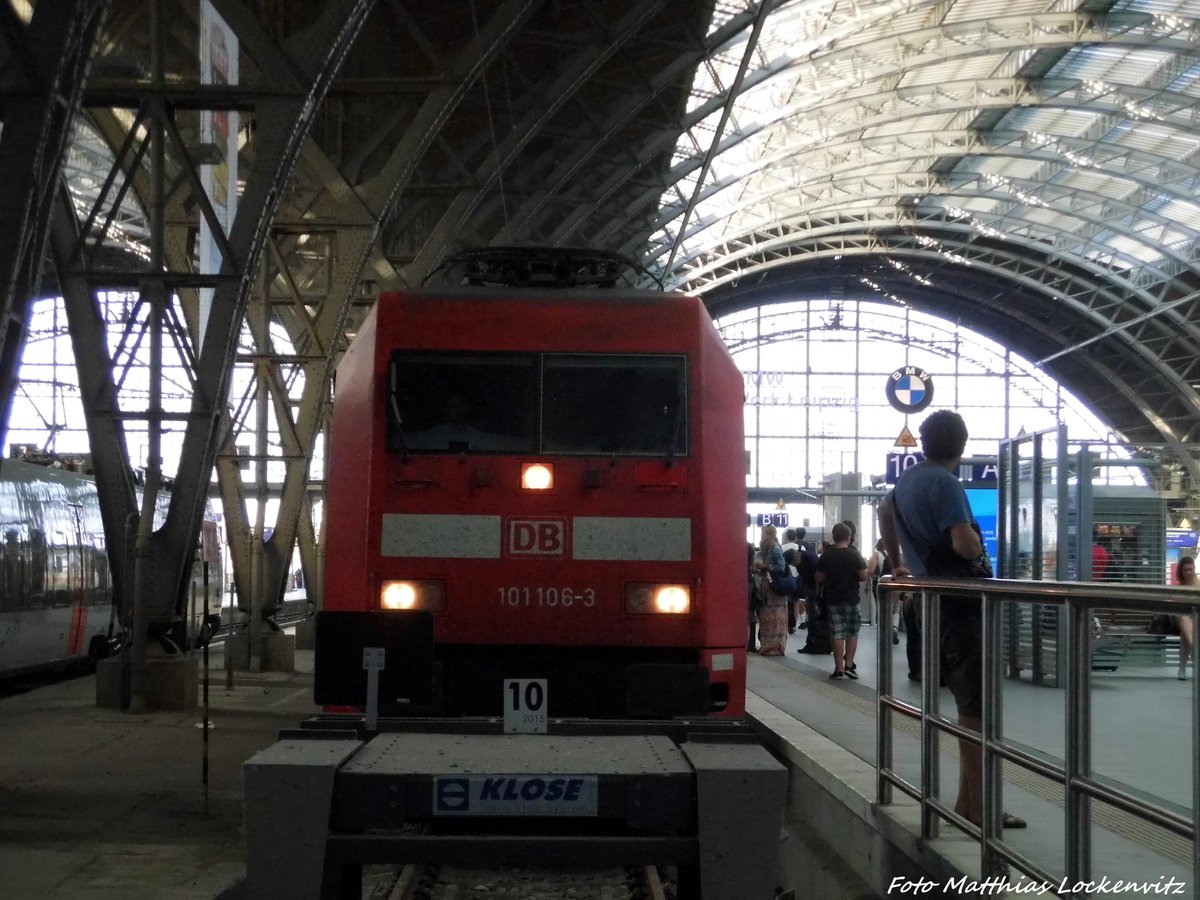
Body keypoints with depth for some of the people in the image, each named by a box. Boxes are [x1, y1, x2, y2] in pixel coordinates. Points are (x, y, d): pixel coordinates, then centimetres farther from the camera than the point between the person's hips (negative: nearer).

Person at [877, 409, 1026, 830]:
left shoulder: (907, 479, 12)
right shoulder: (945, 484, -15)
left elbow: (885, 512, 33)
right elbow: (965, 543, -26)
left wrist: (897, 564, 40)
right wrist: (978, 545, -4)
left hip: (934, 602, 9)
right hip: (961, 605, -9)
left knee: (966, 704, 14)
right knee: (977, 708, -7)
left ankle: (967, 800, 18)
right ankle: (979, 807, -7)